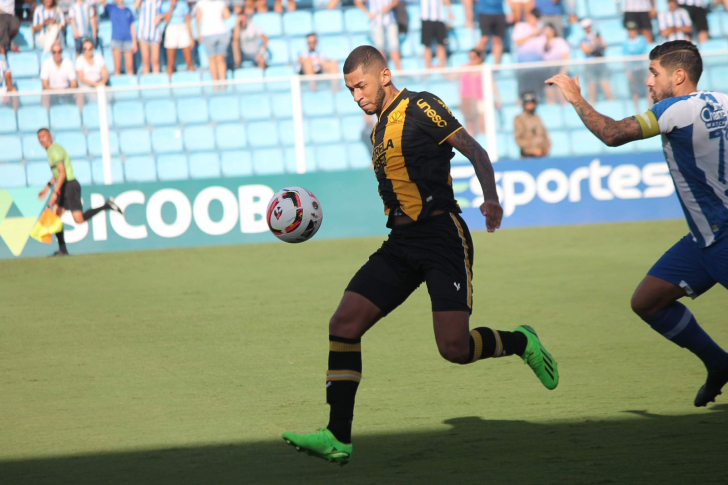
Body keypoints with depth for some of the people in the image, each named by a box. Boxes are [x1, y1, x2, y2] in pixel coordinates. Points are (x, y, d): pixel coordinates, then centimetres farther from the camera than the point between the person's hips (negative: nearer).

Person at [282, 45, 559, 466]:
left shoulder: (420, 107, -5)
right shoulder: (380, 129, 19)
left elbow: (475, 151, -10)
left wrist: (491, 198, -25)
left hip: (442, 236, -8)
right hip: (402, 242, 8)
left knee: (454, 348, -16)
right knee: (344, 324, -8)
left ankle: (520, 343, 17)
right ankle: (339, 438, -7)